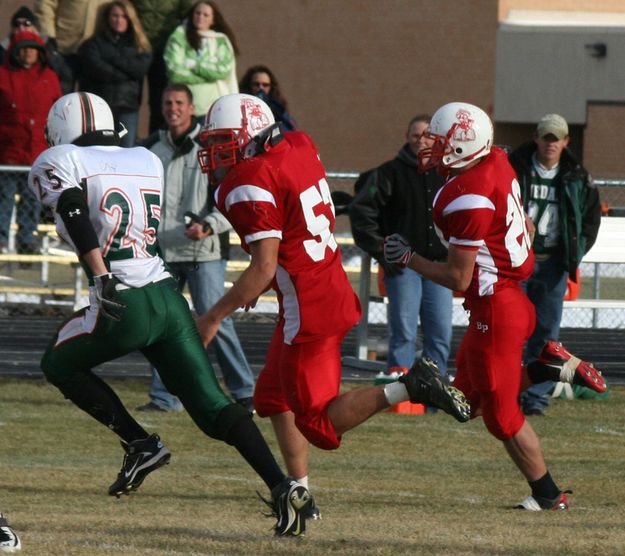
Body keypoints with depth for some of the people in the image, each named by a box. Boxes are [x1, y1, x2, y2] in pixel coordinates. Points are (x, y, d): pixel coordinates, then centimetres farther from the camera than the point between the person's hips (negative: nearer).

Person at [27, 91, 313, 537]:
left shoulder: (61, 163, 3)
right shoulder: (148, 162, 20)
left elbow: (76, 214, -14)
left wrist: (101, 277, -22)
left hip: (124, 303, -5)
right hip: (169, 296, 5)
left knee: (59, 364, 22)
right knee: (211, 405, 3)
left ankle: (140, 444, 10)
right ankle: (281, 485, -14)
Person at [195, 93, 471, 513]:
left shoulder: (251, 186, -19)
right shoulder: (299, 148, 7)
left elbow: (264, 268, -22)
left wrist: (214, 318, -13)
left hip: (308, 310, -10)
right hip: (336, 290, 10)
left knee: (319, 422, -3)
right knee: (274, 396, 21)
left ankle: (408, 389, -16)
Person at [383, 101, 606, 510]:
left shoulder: (467, 200, -25)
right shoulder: (497, 162, 1)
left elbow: (458, 278, -20)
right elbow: (526, 227, 16)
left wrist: (408, 259, -9)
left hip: (494, 308, -10)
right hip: (515, 299, 10)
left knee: (501, 414, 5)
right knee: (470, 398, 21)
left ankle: (549, 495, 15)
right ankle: (556, 369, 16)